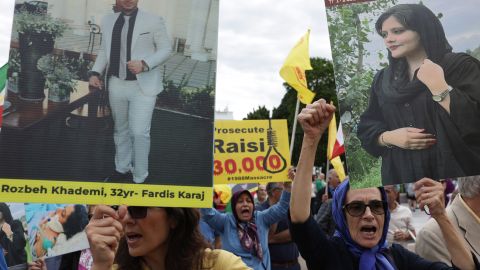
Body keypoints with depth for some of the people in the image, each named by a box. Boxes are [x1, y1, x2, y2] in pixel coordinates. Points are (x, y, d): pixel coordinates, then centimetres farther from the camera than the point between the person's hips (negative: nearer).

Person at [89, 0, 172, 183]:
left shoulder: (153, 21, -5)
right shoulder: (108, 20, 9)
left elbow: (165, 49, -3)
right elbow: (104, 49, 16)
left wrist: (145, 64, -19)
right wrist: (95, 72, 3)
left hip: (143, 86, -5)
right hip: (116, 84, 5)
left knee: (139, 132, -8)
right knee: (120, 130, 17)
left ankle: (139, 178, 8)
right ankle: (122, 169, 35)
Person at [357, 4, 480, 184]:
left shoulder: (460, 66, -4)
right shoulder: (382, 79, 9)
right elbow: (366, 128, 8)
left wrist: (438, 86, -17)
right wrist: (389, 137, -10)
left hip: (456, 171, -3)